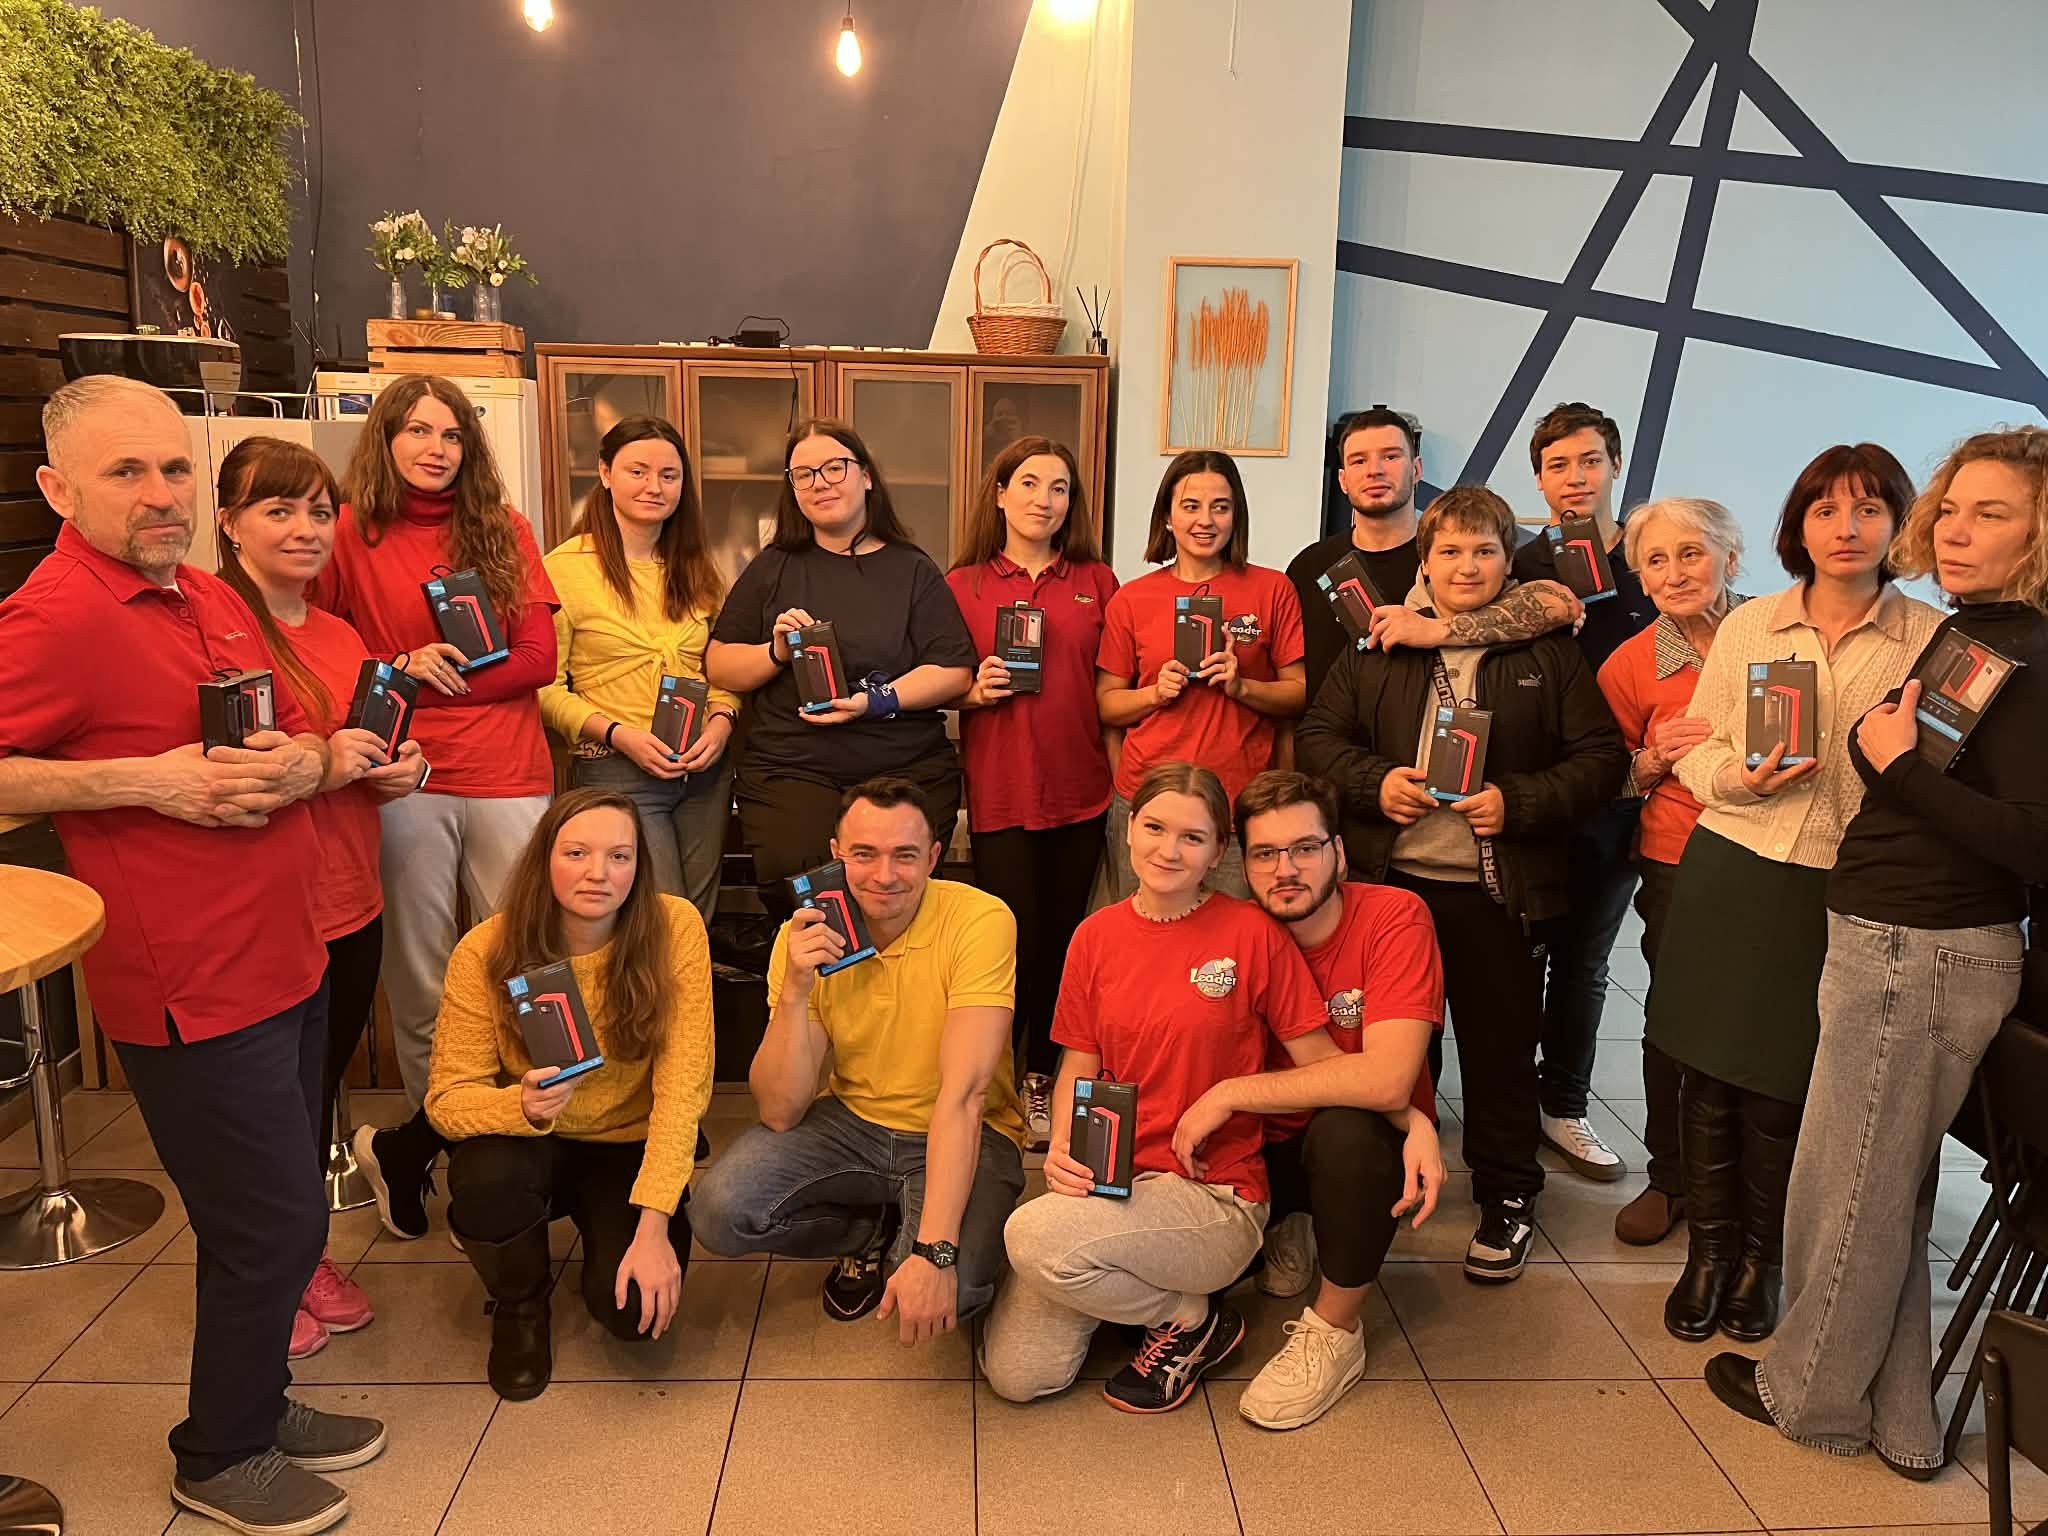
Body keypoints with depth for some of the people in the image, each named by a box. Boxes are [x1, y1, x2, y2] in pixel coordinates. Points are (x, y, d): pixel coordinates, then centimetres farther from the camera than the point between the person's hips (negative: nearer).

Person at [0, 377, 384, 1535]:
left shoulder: (214, 601, 11)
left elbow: (307, 741, 18)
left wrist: (299, 764, -4)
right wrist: (144, 779, -22)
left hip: (289, 960, 8)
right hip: (196, 991, -8)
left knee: (279, 1218, 19)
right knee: (275, 1225, 3)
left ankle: (260, 1404, 40)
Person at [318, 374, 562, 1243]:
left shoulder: (503, 530, 9)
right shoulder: (351, 534, 5)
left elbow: (537, 658, 2)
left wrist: (439, 680, -9)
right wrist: (402, 668, -10)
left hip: (509, 777, 2)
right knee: (419, 976, 5)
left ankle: (408, 1147, 13)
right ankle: (434, 1130, 25)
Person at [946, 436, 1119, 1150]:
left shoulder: (1096, 581, 9)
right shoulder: (961, 586, 4)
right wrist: (975, 692, -11)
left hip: (1080, 789, 2)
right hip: (1000, 791, -2)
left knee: (1063, 939, 7)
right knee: (1017, 943, -2)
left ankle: (1042, 1080, 23)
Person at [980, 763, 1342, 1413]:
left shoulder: (1251, 933, -8)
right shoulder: (1097, 935, 4)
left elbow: (1321, 1060, -6)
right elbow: (1078, 1065, 9)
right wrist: (1063, 1148, -10)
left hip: (1215, 1195, -4)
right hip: (1109, 1181, 4)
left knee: (1036, 1238, -31)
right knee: (1016, 1375, -11)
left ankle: (1194, 1318, -2)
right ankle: (1130, 1279, 16)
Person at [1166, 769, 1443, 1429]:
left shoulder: (1394, 916, -20)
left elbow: (1387, 1079, -31)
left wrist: (1230, 1094, -25)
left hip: (1366, 1146, -3)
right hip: (1269, 1147, 3)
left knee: (1346, 1128, -37)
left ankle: (1335, 1332, -11)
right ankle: (1286, 1237, 14)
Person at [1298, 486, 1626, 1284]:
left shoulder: (1550, 652, 2)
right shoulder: (1378, 648, 7)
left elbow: (1600, 758, 0)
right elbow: (1318, 734, 6)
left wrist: (1520, 802, -13)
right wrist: (1374, 782, -11)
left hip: (1498, 890, -1)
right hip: (1389, 880, 2)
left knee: (1501, 1047, 9)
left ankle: (1507, 1200, 27)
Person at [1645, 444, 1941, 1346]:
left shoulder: (1929, 639, 0)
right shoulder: (1748, 625, 5)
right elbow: (1695, 748, 8)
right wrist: (1740, 779, -11)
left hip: (1843, 895, -1)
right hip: (1732, 873, 2)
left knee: (1782, 1089, 7)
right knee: (1711, 1072, 8)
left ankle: (1761, 1258, 32)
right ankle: (1709, 1250, 29)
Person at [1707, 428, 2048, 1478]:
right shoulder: (1964, 635, 9)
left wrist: (1899, 764, -21)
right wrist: (1884, 749, 2)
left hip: (1922, 957, -9)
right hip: (1897, 945, 9)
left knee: (1847, 1189, 8)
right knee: (1888, 1192, 19)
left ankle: (1811, 1394, 28)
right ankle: (1897, 1422, 34)